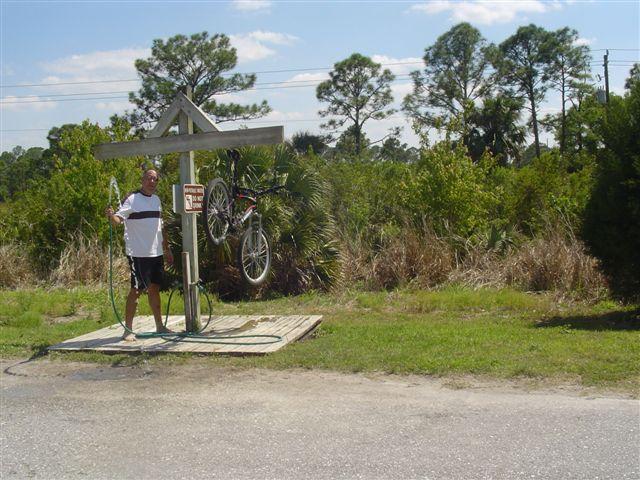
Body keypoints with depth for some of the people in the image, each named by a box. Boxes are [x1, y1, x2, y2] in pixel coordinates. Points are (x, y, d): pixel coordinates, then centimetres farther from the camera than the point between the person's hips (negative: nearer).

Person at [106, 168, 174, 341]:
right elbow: (118, 218, -18)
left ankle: (160, 326, 24)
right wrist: (111, 216, -41)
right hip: (138, 254, -7)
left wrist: (167, 249, 22)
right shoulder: (132, 199, -7)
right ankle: (128, 330, 0)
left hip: (156, 253, 7)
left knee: (154, 288, 15)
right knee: (136, 290, -7)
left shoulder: (156, 200, 15)